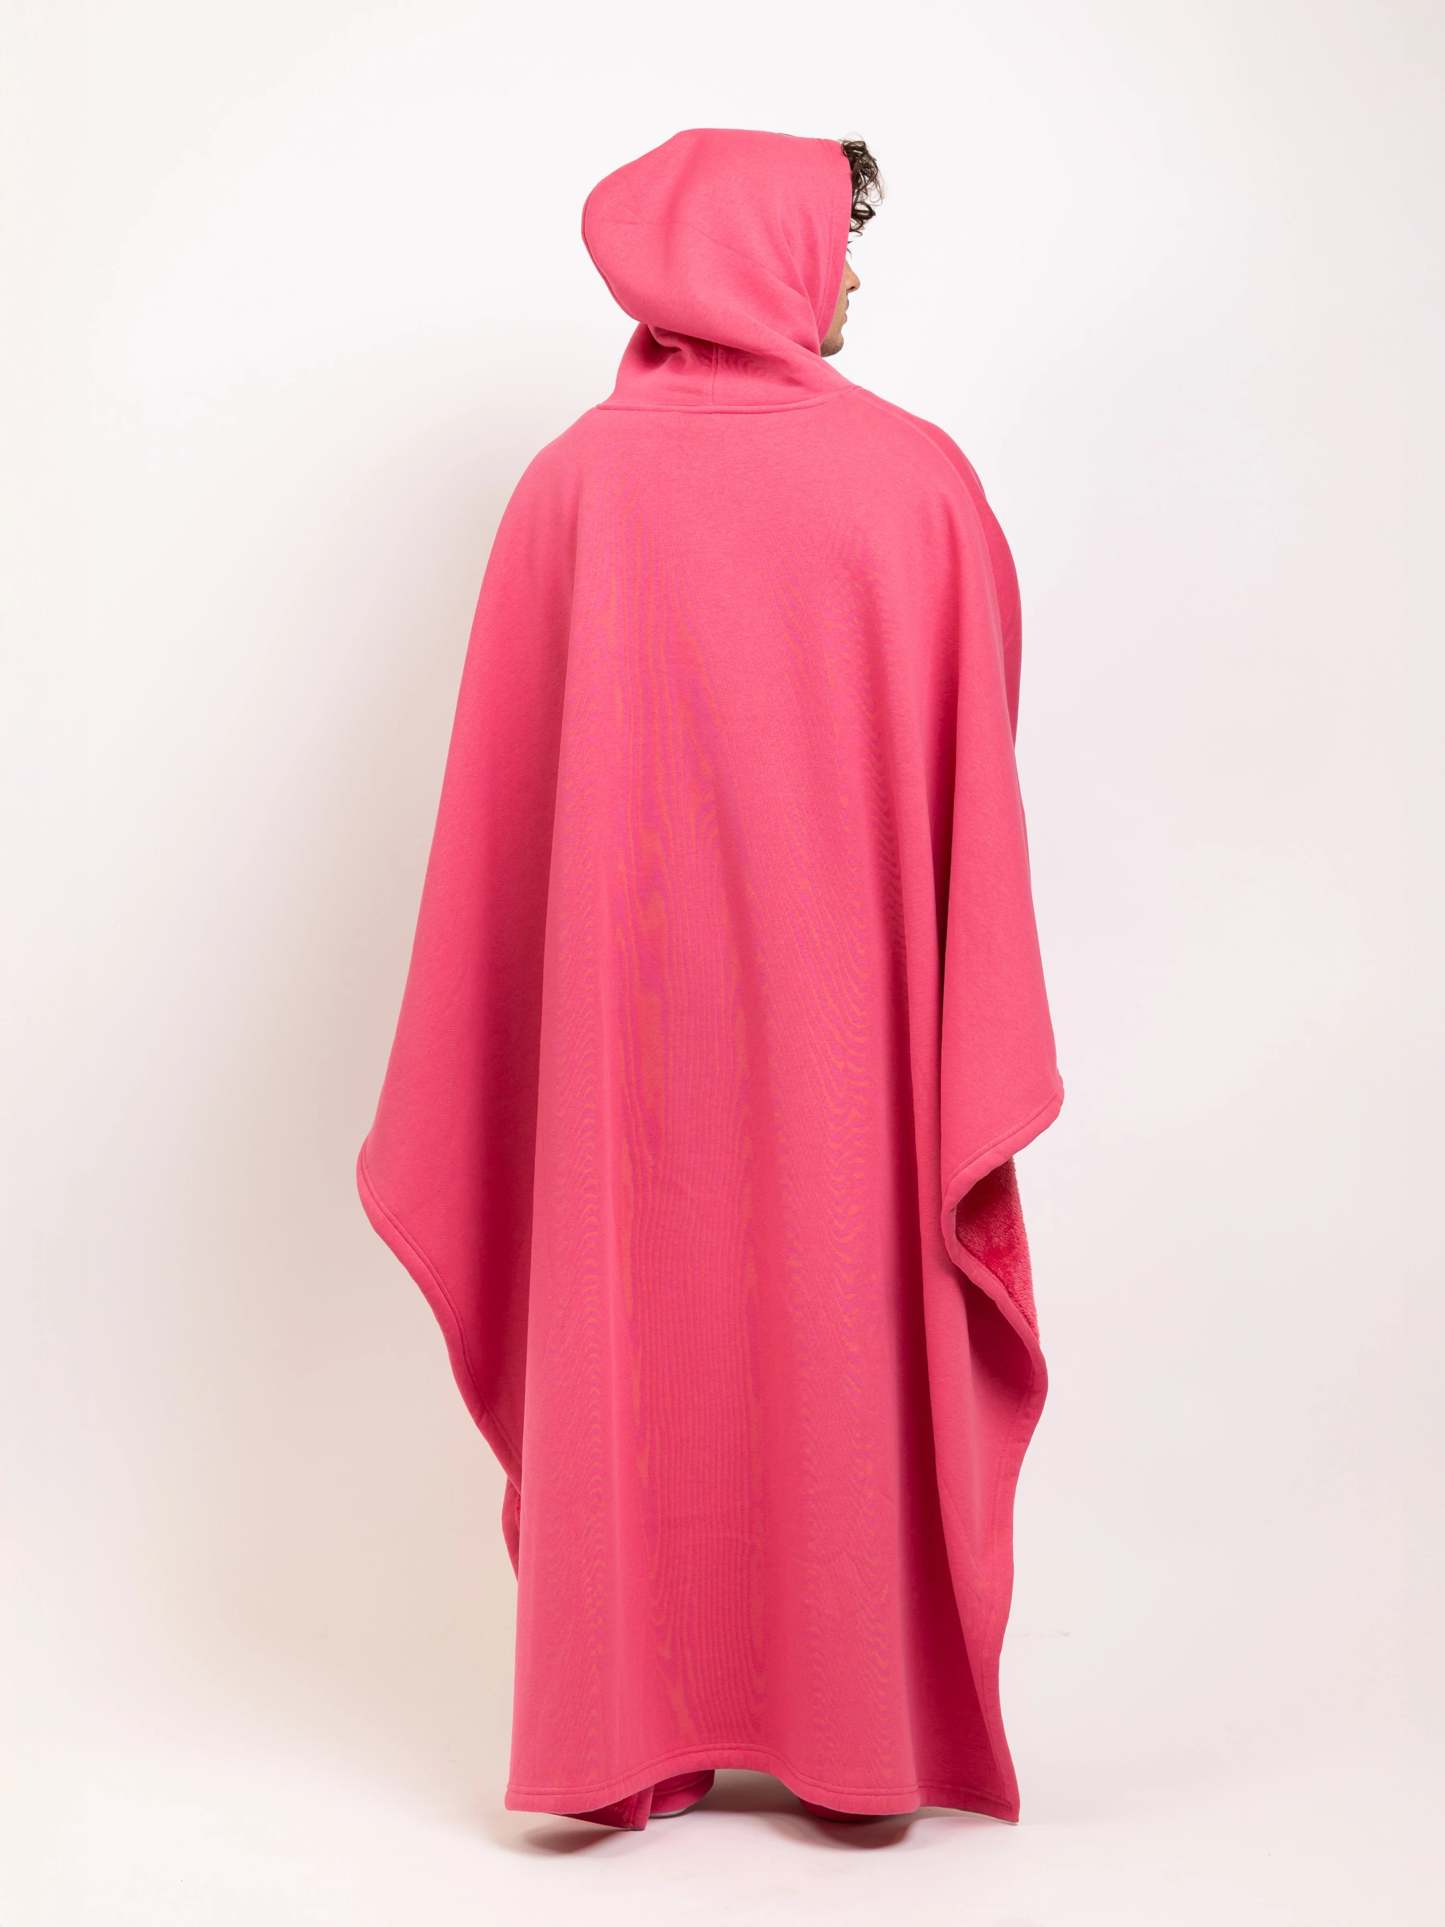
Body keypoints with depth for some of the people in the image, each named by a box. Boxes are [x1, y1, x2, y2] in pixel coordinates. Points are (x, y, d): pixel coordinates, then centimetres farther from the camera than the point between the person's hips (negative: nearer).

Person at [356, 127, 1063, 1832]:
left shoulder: (573, 485, -4)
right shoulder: (920, 479, -6)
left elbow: (507, 804, -2)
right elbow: (973, 788, -7)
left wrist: (485, 1089, 7)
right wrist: (980, 1065, -1)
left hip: (630, 1008, 1)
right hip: (846, 1013, -1)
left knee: (637, 1339, 10)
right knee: (854, 1338, 10)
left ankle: (631, 1742, 21)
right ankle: (868, 1746, 21)